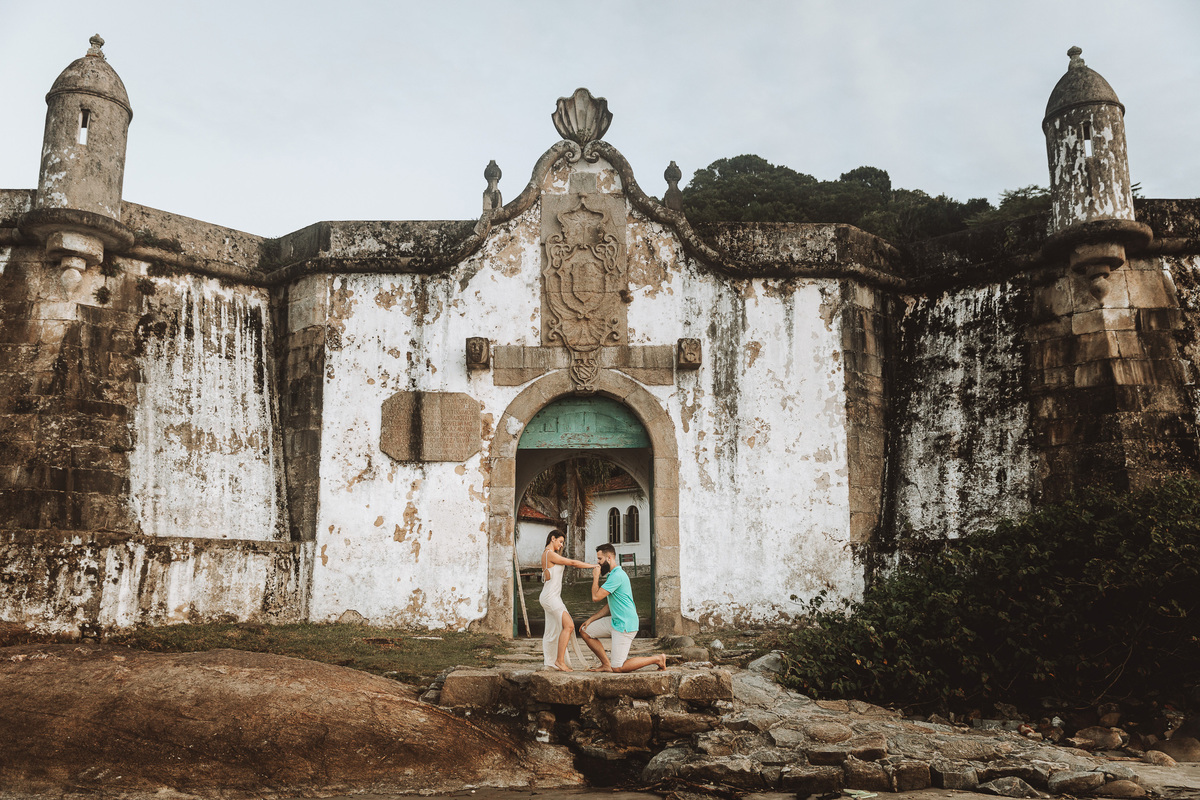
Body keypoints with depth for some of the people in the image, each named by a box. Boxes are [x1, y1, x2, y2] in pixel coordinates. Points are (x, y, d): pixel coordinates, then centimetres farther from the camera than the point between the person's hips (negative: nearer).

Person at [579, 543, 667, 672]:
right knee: (585, 631, 10)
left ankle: (657, 659, 3)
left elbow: (596, 597, -21)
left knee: (618, 668, -8)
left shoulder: (617, 575, -19)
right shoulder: (613, 574, 15)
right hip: (614, 621, 10)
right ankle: (606, 664, 12)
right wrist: (590, 619, 14)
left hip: (624, 625, -10)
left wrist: (596, 577, -7)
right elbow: (610, 606, 19)